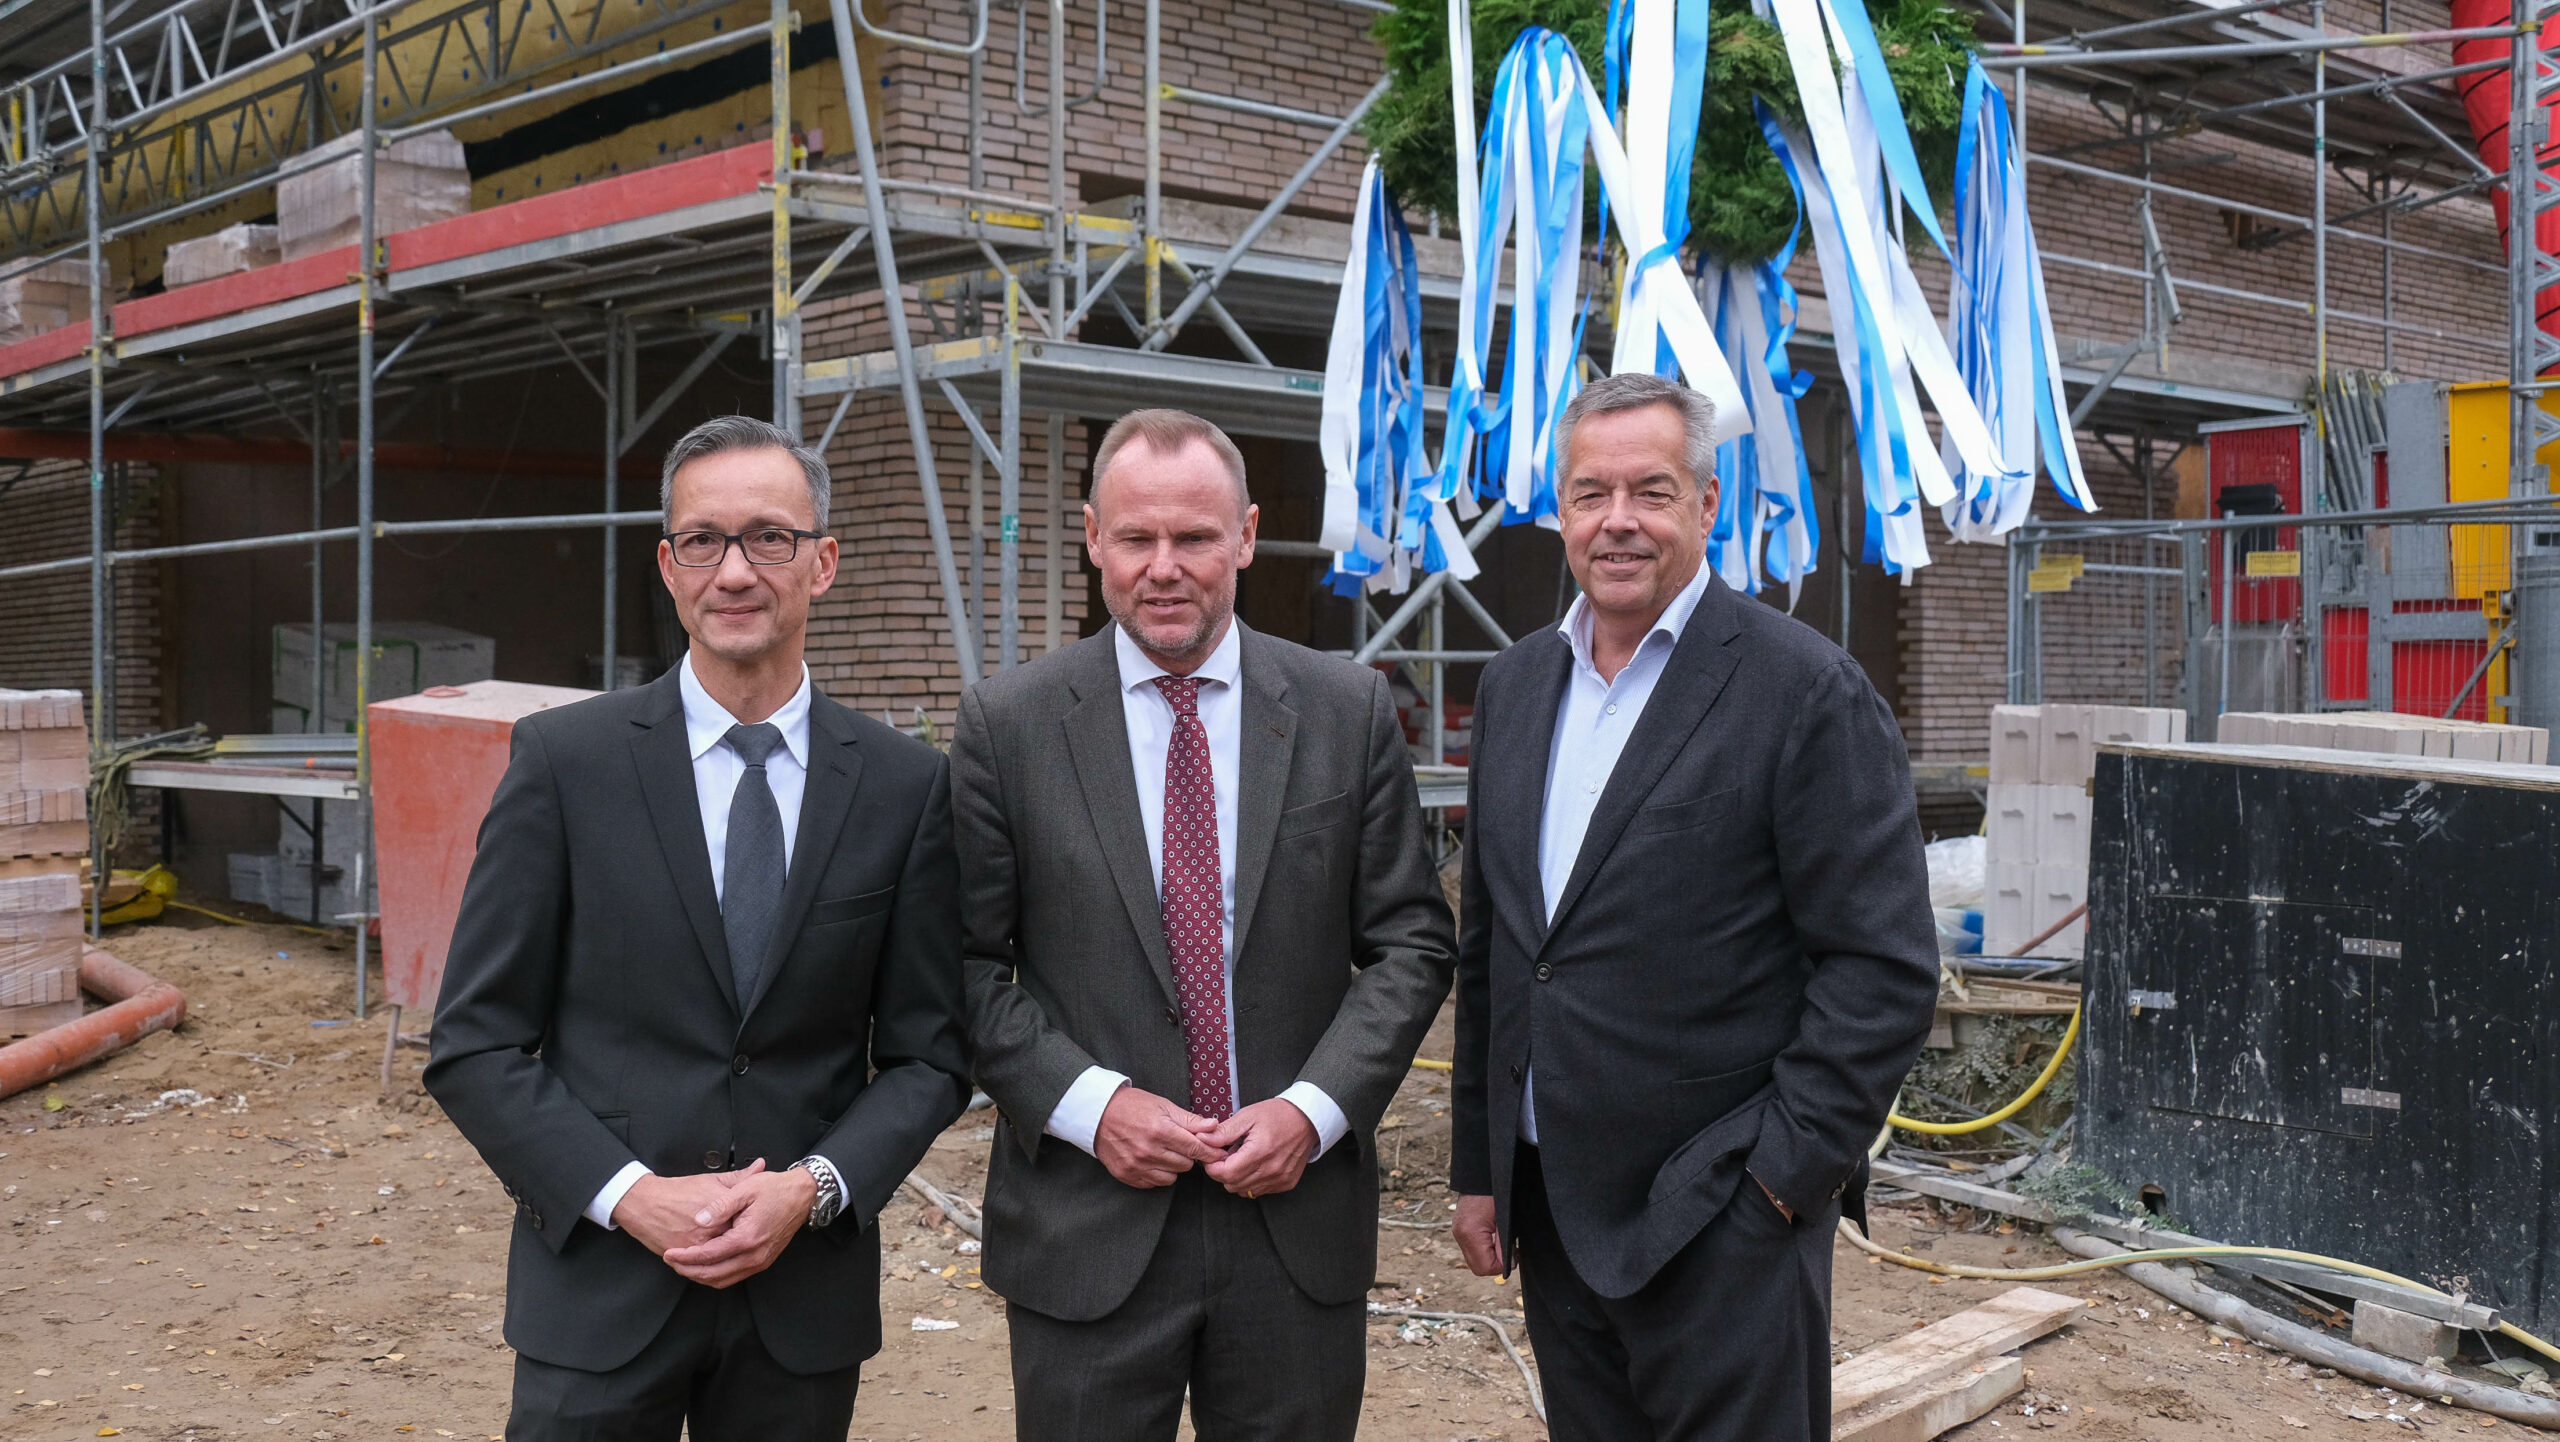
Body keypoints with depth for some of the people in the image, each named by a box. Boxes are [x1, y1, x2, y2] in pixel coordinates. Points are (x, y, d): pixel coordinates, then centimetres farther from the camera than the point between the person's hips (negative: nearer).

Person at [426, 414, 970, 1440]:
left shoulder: (905, 786, 0)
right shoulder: (563, 760, -4)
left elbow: (928, 1054, 4)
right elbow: (474, 1045, -3)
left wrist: (814, 1186, -12)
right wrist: (629, 1195, -14)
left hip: (805, 1296, 1)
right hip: (598, 1288, -1)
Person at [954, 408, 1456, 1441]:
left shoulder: (1349, 713, 2)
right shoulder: (1007, 724, -1)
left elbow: (1411, 942, 3)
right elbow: (969, 962, 0)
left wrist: (1315, 1108, -9)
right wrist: (1086, 1103, -12)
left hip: (1299, 1216, 1)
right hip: (1085, 1232, -1)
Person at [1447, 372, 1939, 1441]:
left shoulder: (1806, 691, -10)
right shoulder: (1515, 687, 10)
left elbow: (1883, 965, -12)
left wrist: (1786, 1172, -14)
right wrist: (1480, 1165, 13)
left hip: (1722, 1226, -6)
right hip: (1550, 1206, 6)